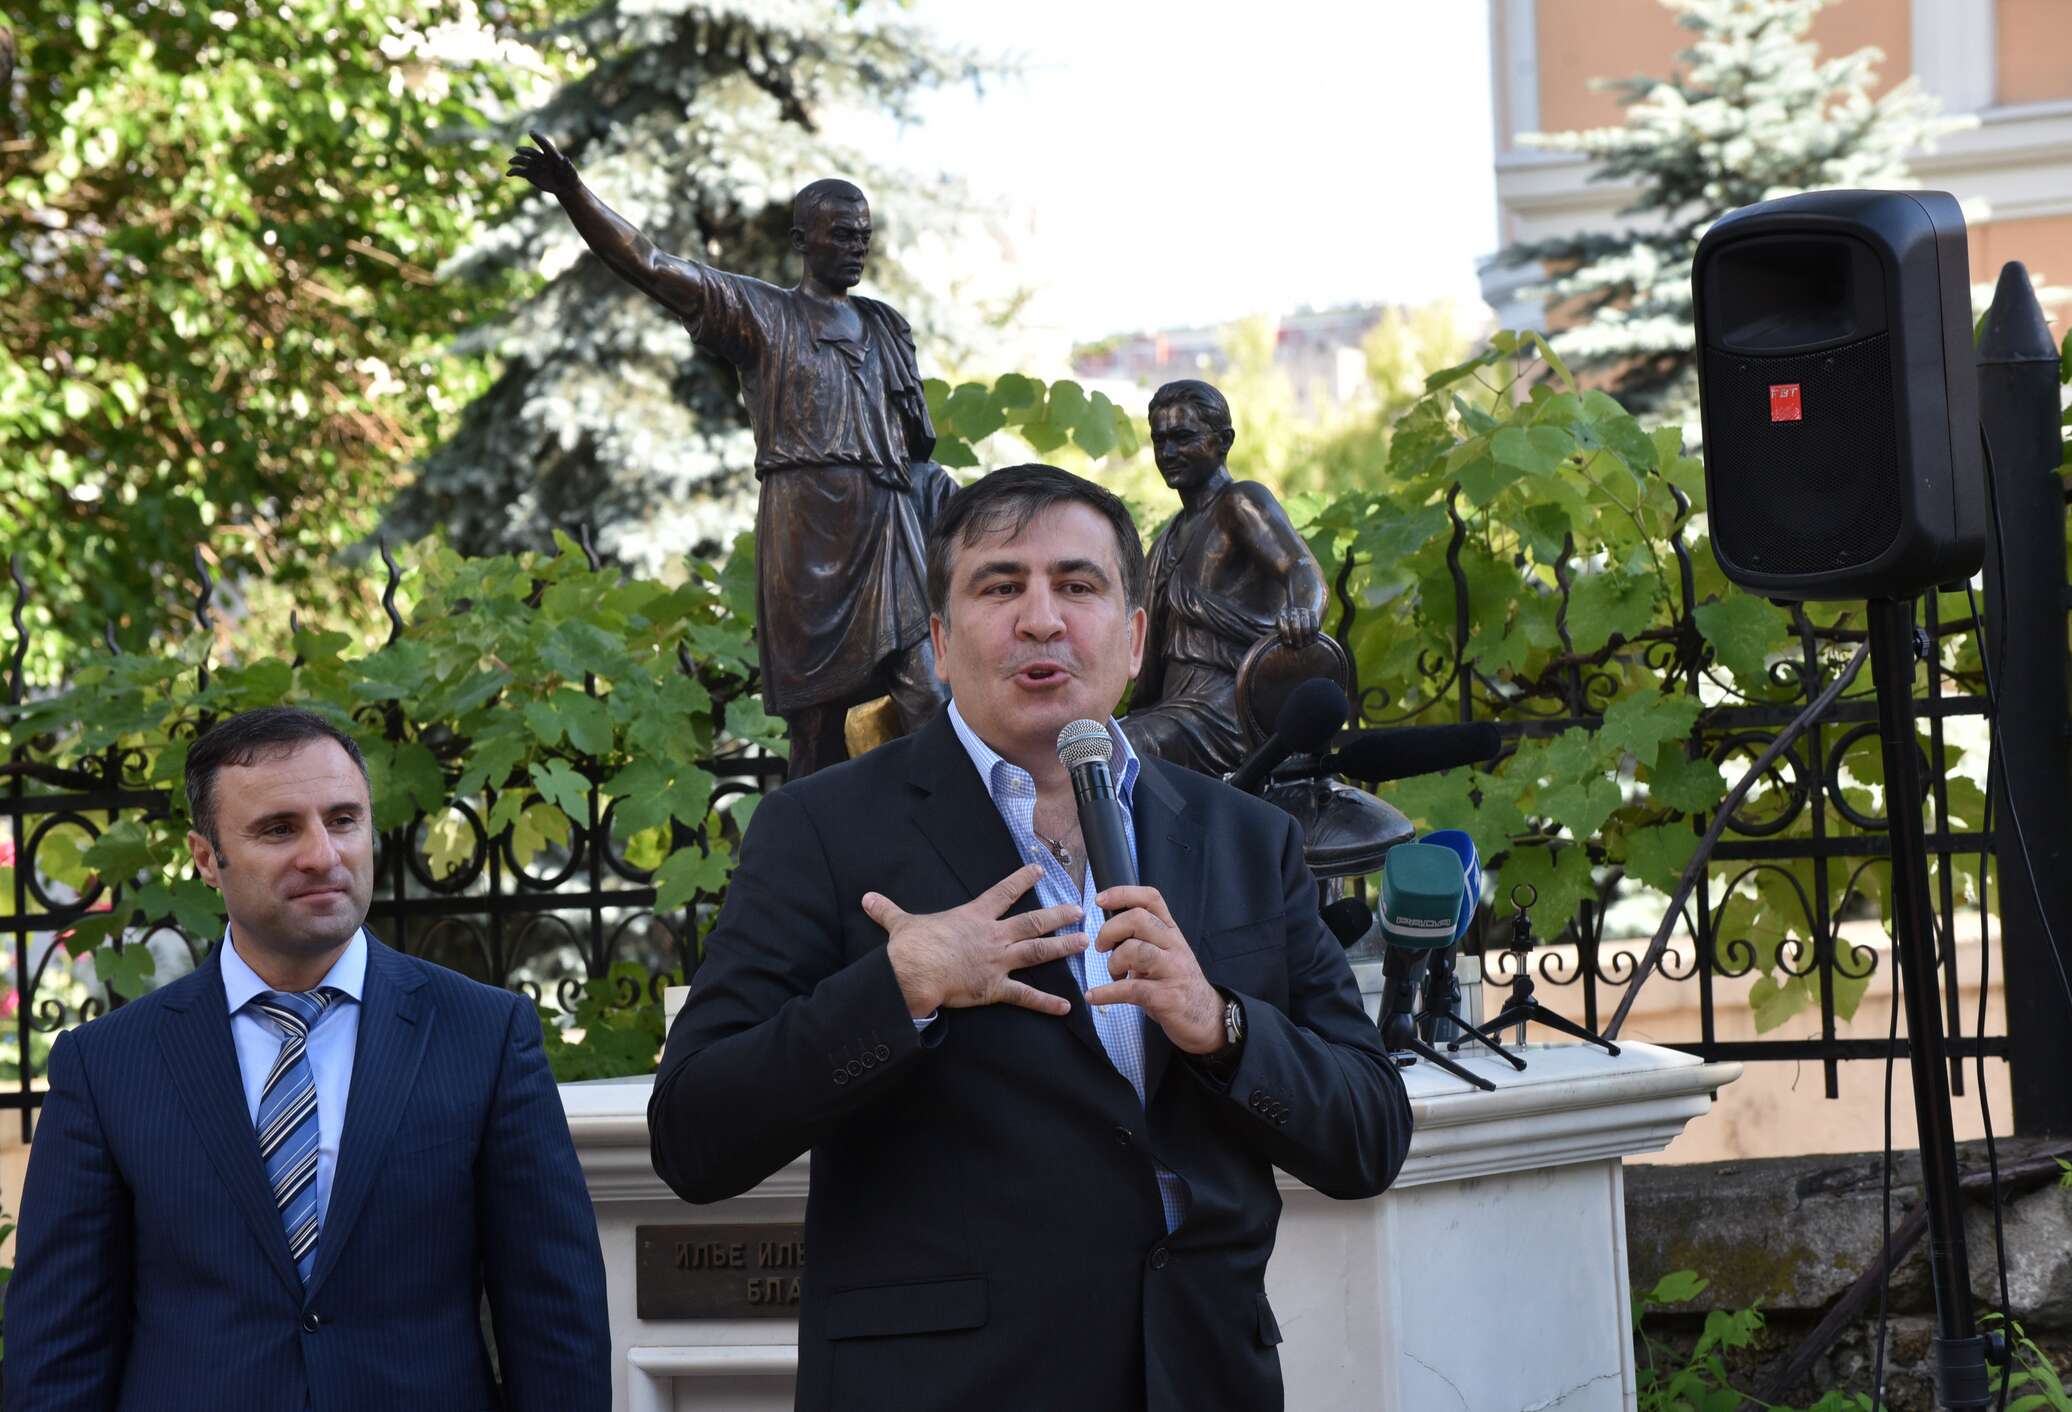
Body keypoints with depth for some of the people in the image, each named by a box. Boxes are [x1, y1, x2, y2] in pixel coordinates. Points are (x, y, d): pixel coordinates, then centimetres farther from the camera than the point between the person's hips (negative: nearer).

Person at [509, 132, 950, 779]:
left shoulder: (886, 327, 21)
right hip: (804, 525, -3)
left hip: (886, 524, 3)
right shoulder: (761, 314, 8)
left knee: (928, 702, -11)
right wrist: (572, 194, -14)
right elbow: (647, 264, -1)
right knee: (816, 723, -4)